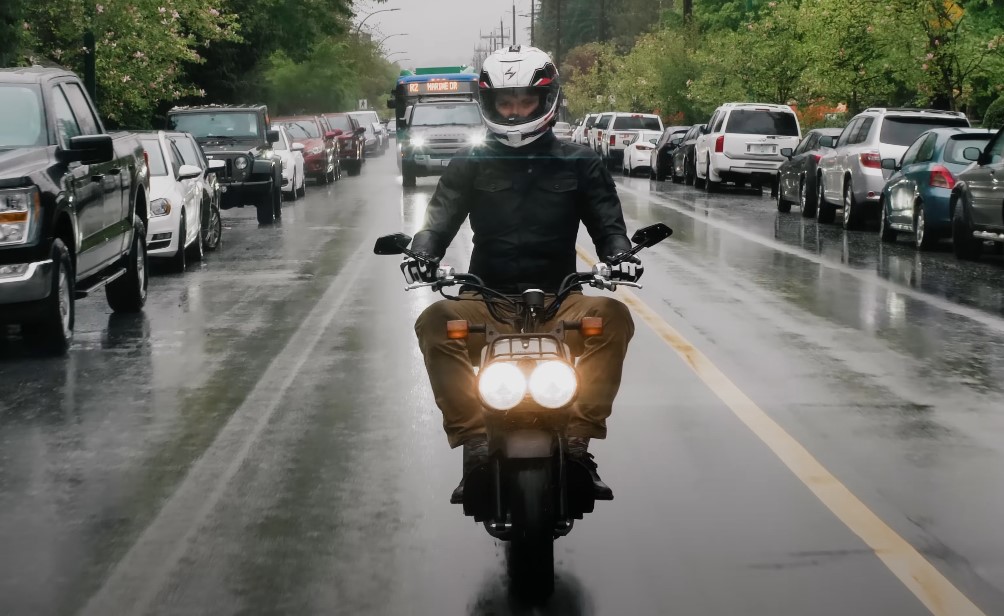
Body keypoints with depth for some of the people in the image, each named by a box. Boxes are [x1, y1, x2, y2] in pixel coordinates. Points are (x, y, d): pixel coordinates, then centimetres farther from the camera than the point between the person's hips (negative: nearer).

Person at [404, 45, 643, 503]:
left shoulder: (578, 163, 13)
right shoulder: (471, 164, 13)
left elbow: (607, 222, 7)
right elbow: (440, 217, 4)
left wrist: (619, 255, -16)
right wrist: (422, 253, -19)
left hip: (560, 297, 0)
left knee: (612, 317, -32)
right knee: (435, 323, -32)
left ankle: (577, 439, -24)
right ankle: (475, 441, -27)